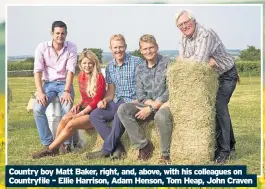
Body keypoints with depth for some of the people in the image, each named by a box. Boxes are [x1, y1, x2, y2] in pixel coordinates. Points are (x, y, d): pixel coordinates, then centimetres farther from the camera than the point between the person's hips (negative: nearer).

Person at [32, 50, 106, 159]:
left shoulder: (99, 77, -14)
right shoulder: (81, 76, 7)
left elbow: (96, 101, -16)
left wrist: (79, 114, -17)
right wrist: (78, 104, -3)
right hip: (84, 109, 6)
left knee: (71, 124, -26)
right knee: (64, 119, -22)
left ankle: (49, 150, -17)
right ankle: (55, 147, -18)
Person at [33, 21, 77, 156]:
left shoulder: (71, 47, -6)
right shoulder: (42, 47, -5)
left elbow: (70, 70, -12)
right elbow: (38, 70, -9)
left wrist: (67, 91, -23)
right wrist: (40, 91, -20)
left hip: (64, 83, -1)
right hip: (48, 83, 1)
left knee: (67, 108, -29)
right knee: (37, 109, -24)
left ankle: (66, 143, -11)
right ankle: (48, 143, -12)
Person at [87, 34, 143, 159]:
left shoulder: (136, 62, -7)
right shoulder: (110, 67, 12)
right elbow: (111, 91, 16)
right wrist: (105, 100, -5)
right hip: (118, 102, 6)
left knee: (119, 115, -35)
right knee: (95, 115, -14)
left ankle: (106, 150, -20)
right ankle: (118, 147, -17)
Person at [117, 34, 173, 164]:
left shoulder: (167, 64, -5)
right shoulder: (140, 70, 12)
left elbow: (170, 90, -13)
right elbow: (140, 94, 6)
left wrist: (152, 107, -18)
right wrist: (151, 103, -17)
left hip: (166, 103, -5)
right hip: (148, 104, 6)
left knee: (161, 116, -40)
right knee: (123, 110, -17)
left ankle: (166, 154, -17)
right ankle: (144, 145, -10)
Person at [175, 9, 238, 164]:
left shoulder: (206, 34, -27)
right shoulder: (184, 38, -1)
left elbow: (198, 60, -36)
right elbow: (183, 59, -10)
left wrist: (184, 60, -16)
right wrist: (207, 61, -24)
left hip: (226, 75, -8)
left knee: (219, 107, -17)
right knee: (219, 109, 13)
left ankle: (224, 151, -13)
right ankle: (230, 143, 28)